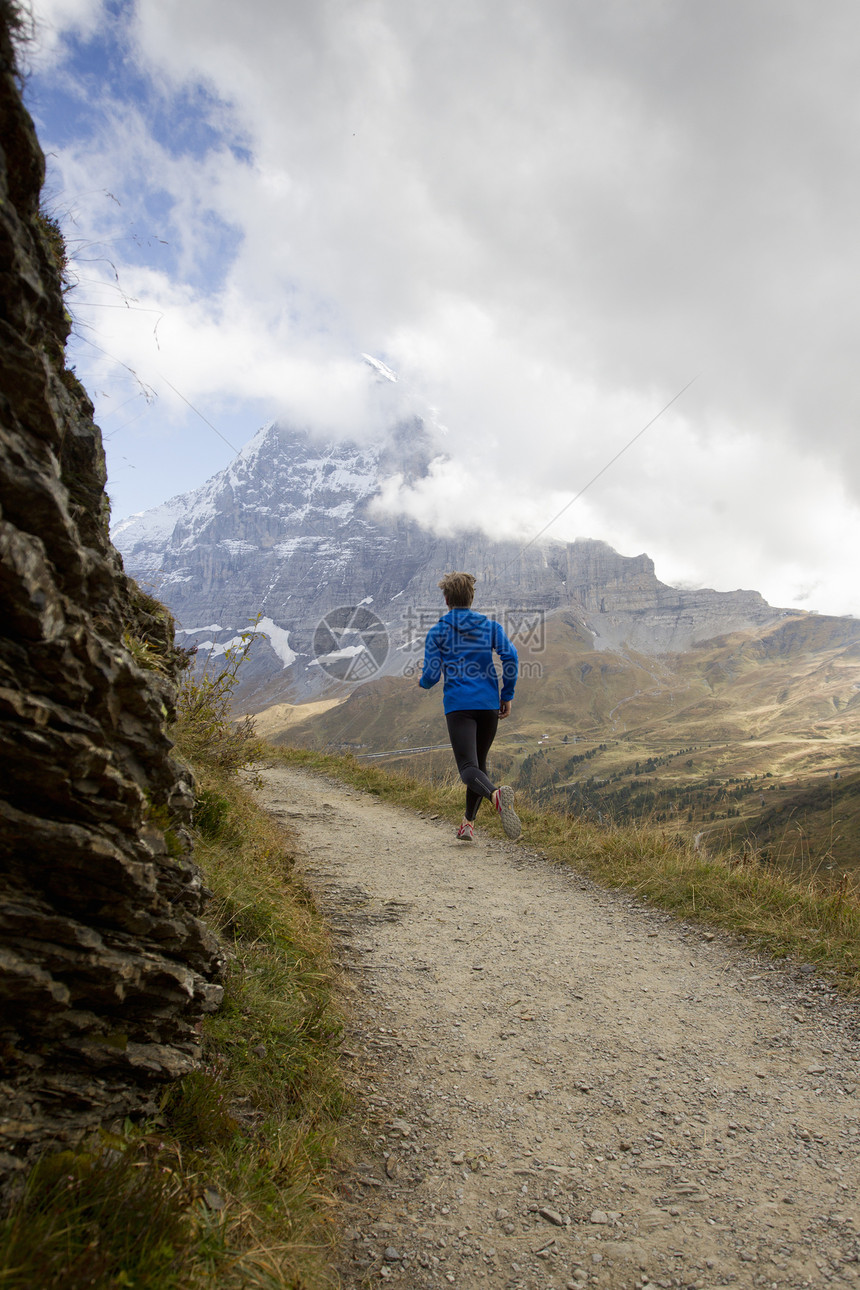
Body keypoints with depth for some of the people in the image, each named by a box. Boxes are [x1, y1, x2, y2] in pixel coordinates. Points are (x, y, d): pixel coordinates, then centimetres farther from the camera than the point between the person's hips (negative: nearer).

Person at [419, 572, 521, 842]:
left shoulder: (437, 632, 5)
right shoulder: (490, 625, 11)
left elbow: (431, 676, 0)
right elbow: (510, 657, -3)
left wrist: (422, 682, 24)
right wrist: (507, 696, 5)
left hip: (458, 705, -3)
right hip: (489, 703, 4)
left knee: (468, 768, -13)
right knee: (479, 762, 19)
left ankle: (496, 794, -44)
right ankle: (468, 823, 24)